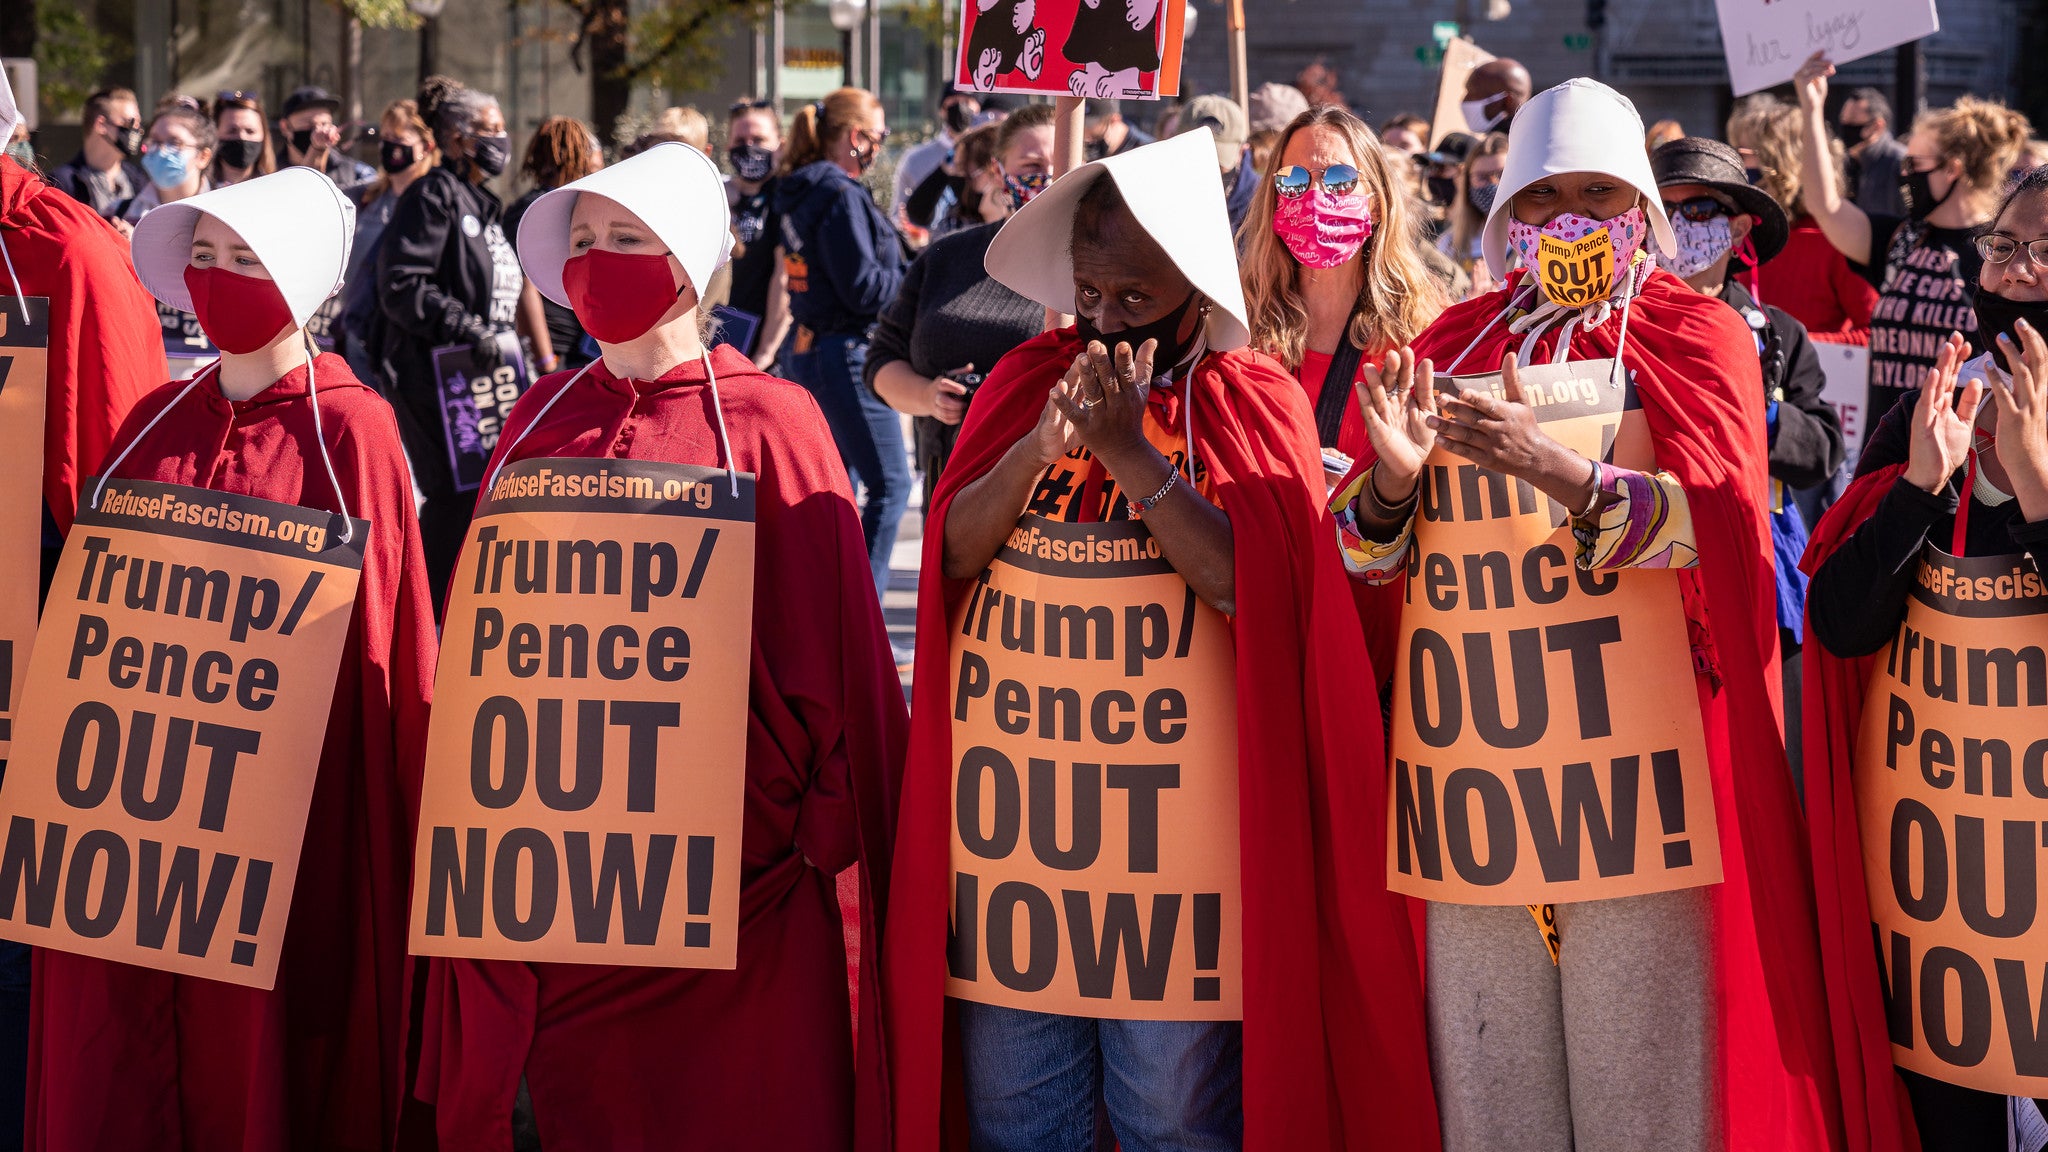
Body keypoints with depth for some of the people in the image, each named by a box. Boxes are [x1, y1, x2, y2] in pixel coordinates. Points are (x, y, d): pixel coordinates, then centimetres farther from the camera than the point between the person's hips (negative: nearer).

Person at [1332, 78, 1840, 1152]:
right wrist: (1393, 476, -13)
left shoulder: (1695, 335, 6)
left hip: (1635, 773, -3)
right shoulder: (1454, 344, 15)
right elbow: (1362, 552, 10)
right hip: (1472, 775, 3)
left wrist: (1558, 469, -26)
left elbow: (1713, 522, -10)